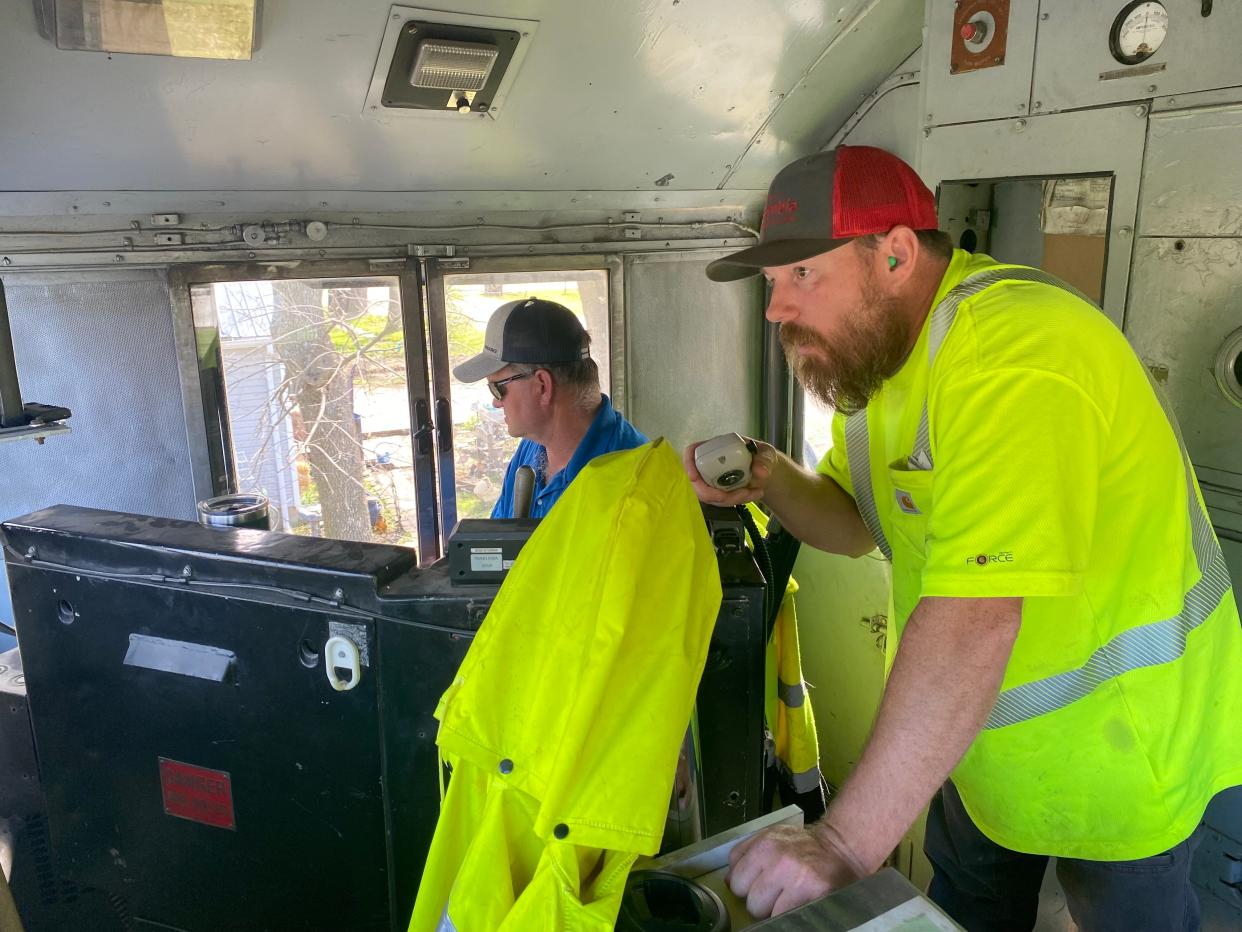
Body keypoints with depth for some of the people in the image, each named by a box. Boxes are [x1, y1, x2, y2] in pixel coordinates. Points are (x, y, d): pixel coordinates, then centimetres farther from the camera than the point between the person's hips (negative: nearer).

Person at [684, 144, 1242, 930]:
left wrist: (846, 844, -39)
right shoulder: (874, 344, -3)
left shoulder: (1012, 355, -33)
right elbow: (854, 526, 5)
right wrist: (773, 480, -15)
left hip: (1118, 740, -7)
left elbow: (973, 625, -40)